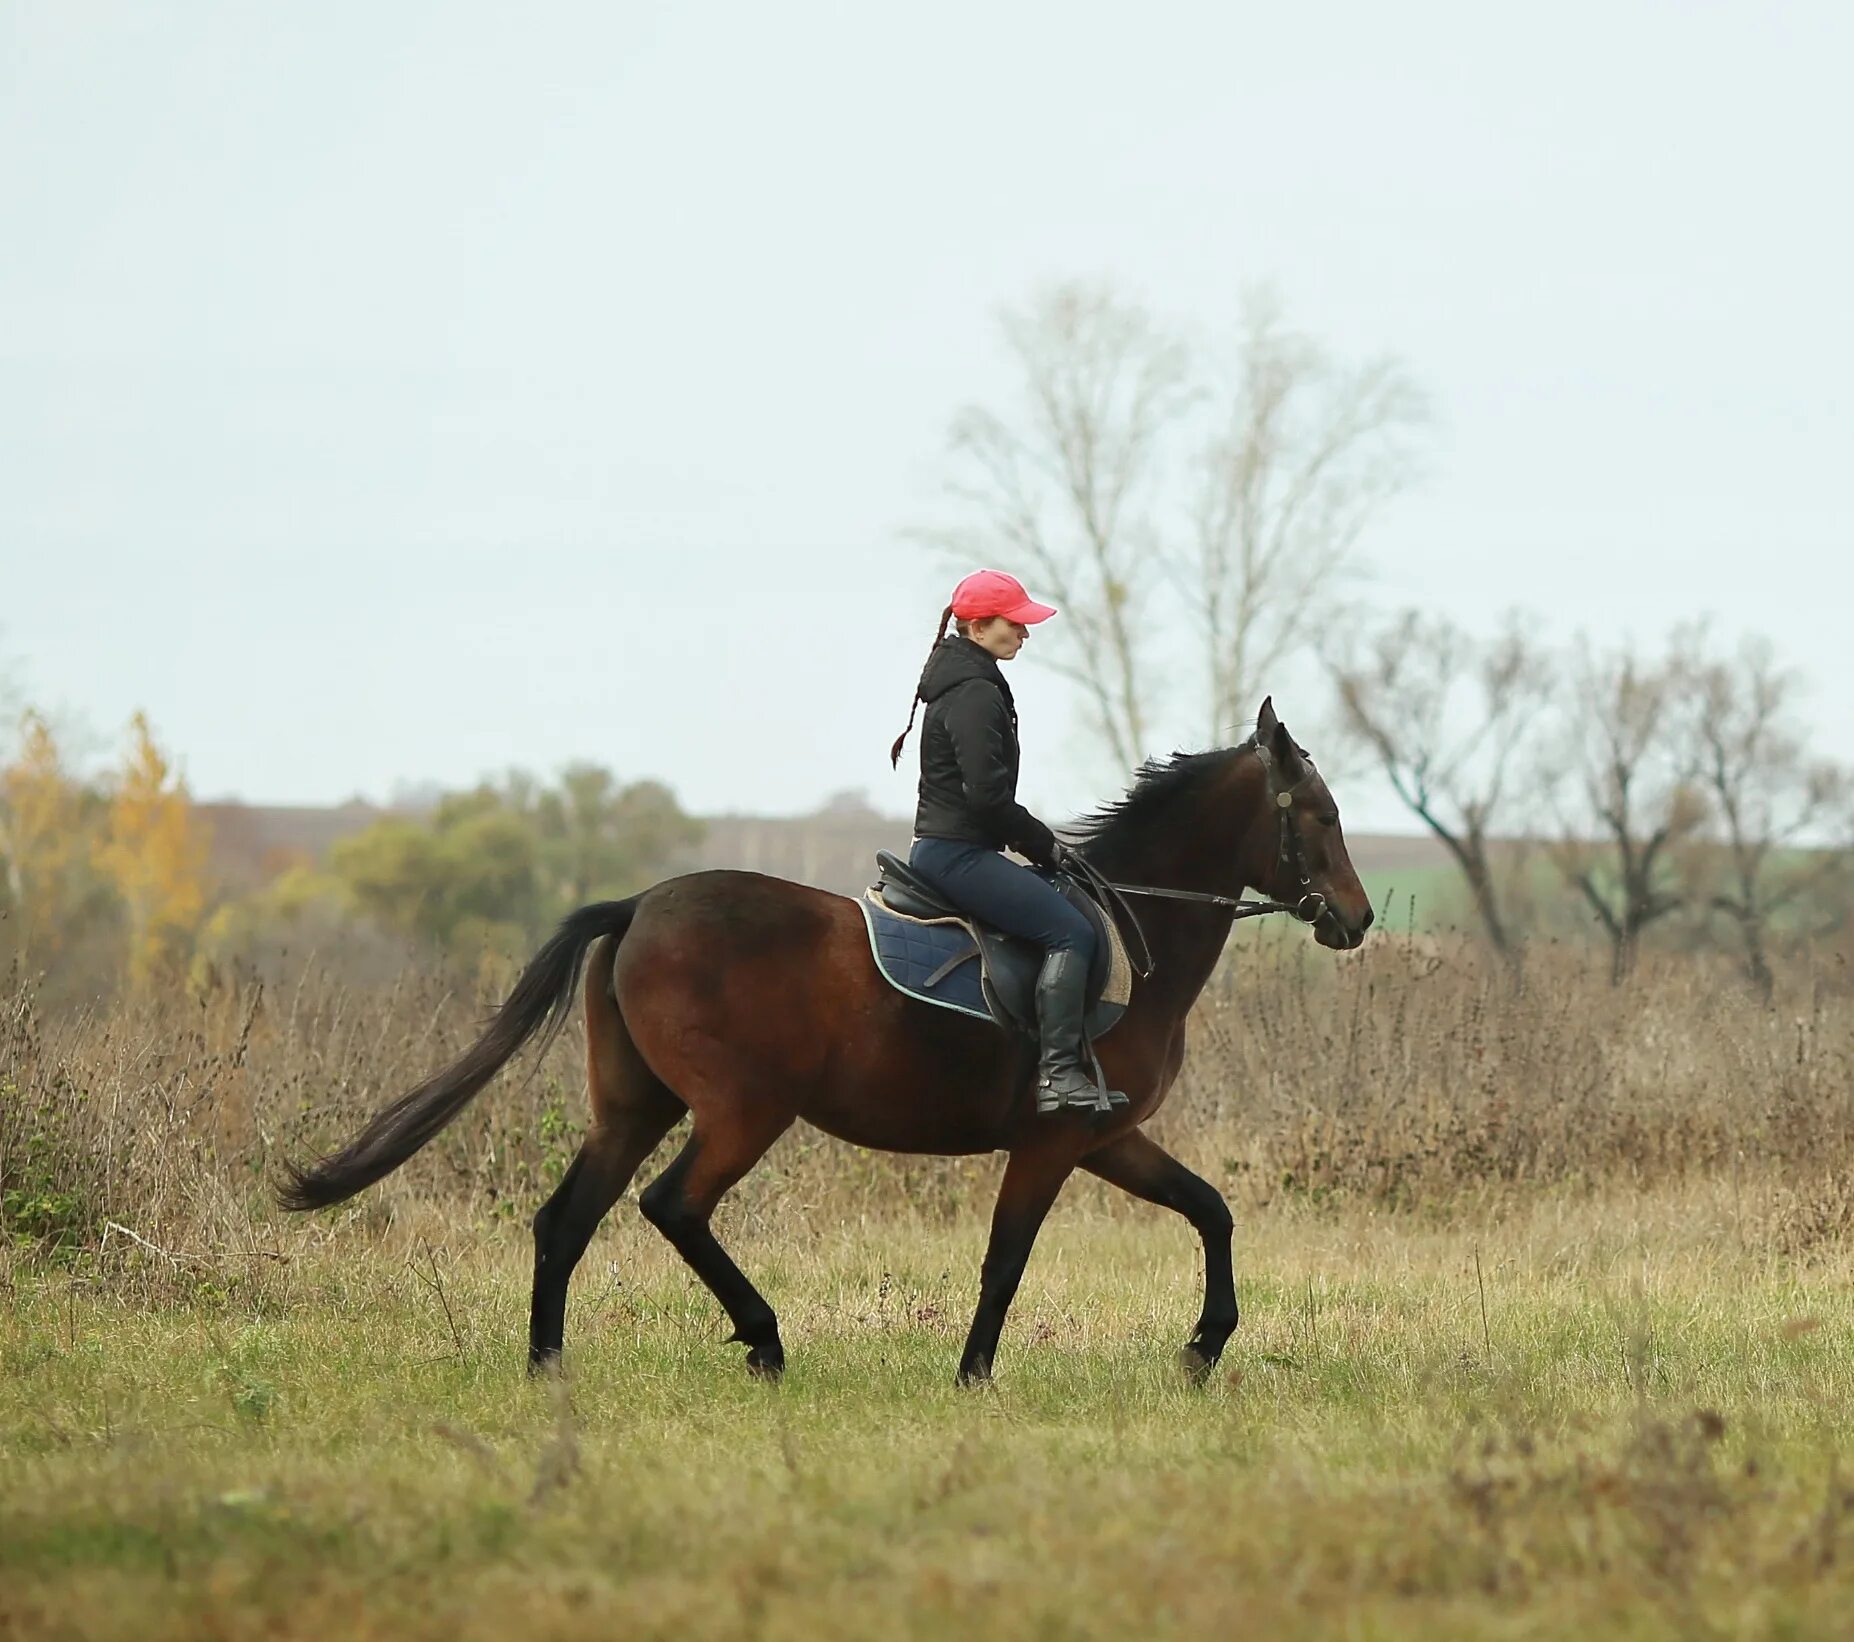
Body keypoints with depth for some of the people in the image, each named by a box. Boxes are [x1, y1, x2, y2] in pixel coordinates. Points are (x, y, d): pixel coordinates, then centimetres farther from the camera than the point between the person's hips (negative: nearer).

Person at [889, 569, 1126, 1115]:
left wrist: (1035, 843, 15)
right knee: (1068, 930, -19)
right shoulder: (974, 695, -15)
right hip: (958, 852, -11)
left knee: (1072, 917, 18)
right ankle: (1059, 1073, -25)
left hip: (947, 849, 11)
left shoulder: (972, 685, 18)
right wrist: (1044, 844, -10)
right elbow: (987, 793, -22)